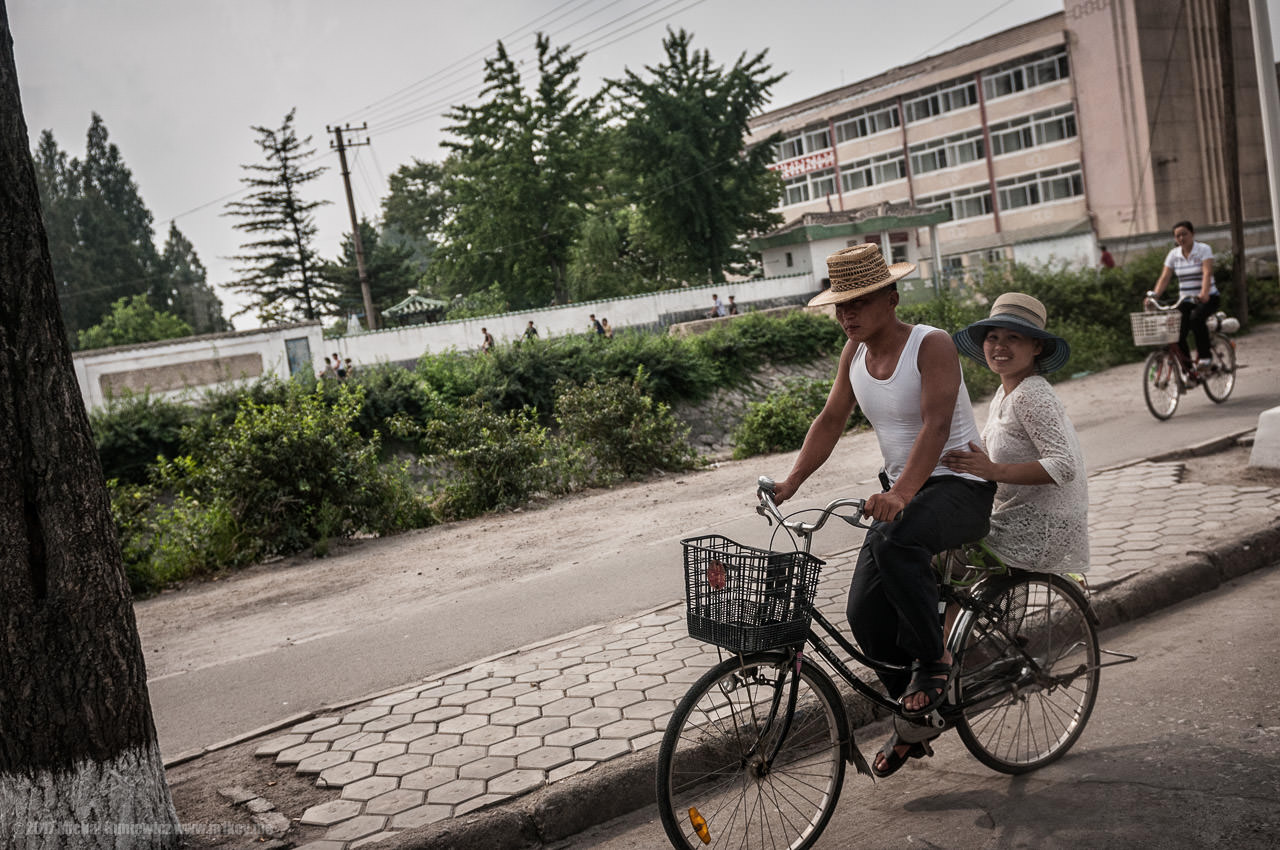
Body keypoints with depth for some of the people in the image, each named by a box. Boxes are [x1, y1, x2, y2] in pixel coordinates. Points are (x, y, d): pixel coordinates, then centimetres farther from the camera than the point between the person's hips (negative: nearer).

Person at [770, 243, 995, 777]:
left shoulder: (931, 344, -16)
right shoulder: (855, 351, 5)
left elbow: (935, 426, -28)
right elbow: (831, 420, 7)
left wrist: (901, 493, -43)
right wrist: (791, 482, -6)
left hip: (961, 487, -7)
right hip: (902, 492, 7)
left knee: (895, 542, -38)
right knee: (865, 613, -3)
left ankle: (933, 658, -14)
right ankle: (913, 722, 19)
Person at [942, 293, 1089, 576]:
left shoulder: (1030, 396, -20)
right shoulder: (1004, 393, 10)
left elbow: (1063, 466, -27)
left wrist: (993, 471, -32)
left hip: (1039, 532, -9)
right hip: (1022, 518, 9)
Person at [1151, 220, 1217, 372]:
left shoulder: (1204, 250, -7)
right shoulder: (1173, 254, 6)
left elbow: (1207, 273, -21)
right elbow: (1164, 277, -1)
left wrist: (1203, 294, -38)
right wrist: (1154, 295, -19)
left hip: (1208, 298, -4)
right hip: (1186, 300, 4)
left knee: (1196, 318, -35)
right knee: (1177, 333, -14)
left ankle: (1205, 356, -19)